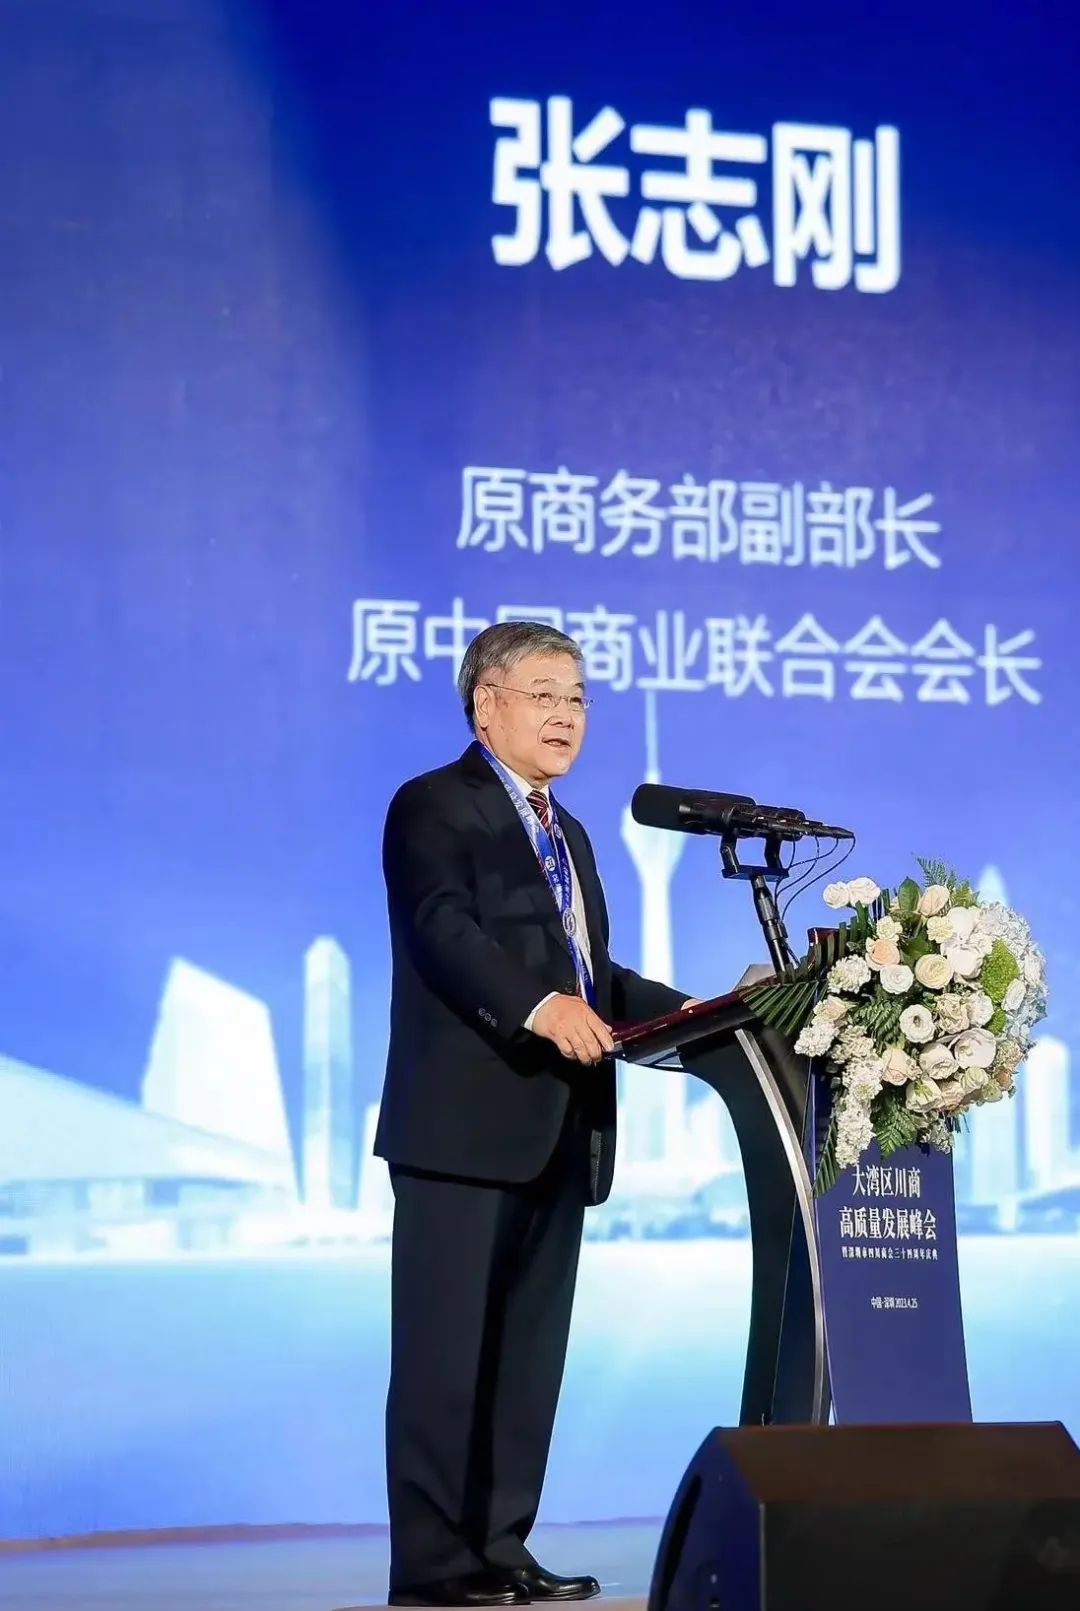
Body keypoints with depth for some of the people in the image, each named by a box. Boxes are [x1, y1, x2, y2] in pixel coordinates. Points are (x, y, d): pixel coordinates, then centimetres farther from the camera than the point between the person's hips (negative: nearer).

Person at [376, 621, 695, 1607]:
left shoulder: (568, 835, 25)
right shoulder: (435, 808, -3)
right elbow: (443, 930, -19)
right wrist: (538, 1006, -34)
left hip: (558, 1134, 9)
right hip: (465, 1126, -8)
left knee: (531, 1350, 8)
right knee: (447, 1348, -6)